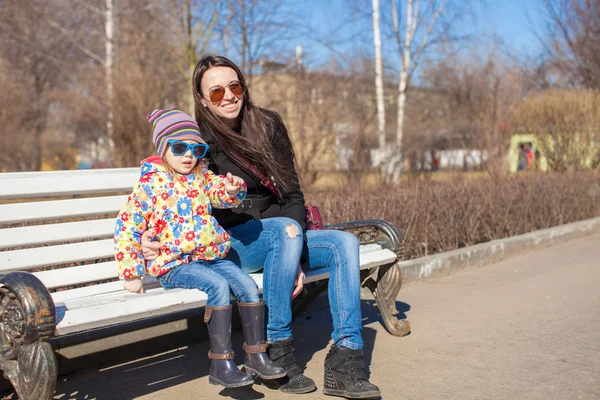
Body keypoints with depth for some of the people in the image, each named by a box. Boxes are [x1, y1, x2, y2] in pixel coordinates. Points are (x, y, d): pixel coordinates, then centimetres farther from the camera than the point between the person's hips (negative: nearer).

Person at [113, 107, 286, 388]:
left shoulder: (201, 177, 14)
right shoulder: (150, 185, -3)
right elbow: (126, 229, -4)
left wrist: (232, 188, -21)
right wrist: (131, 274, -7)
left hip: (211, 256, 6)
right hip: (173, 264, -6)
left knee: (248, 284, -14)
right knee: (219, 286, -29)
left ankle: (256, 356, -1)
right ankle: (221, 365, -25)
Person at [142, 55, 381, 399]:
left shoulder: (268, 124, 4)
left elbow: (292, 194, 0)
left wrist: (298, 258, -12)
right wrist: (151, 238, -26)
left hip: (280, 238, 5)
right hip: (229, 243, -5)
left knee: (345, 243, -14)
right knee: (285, 229, -33)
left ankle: (345, 365, -19)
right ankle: (277, 354, -25)